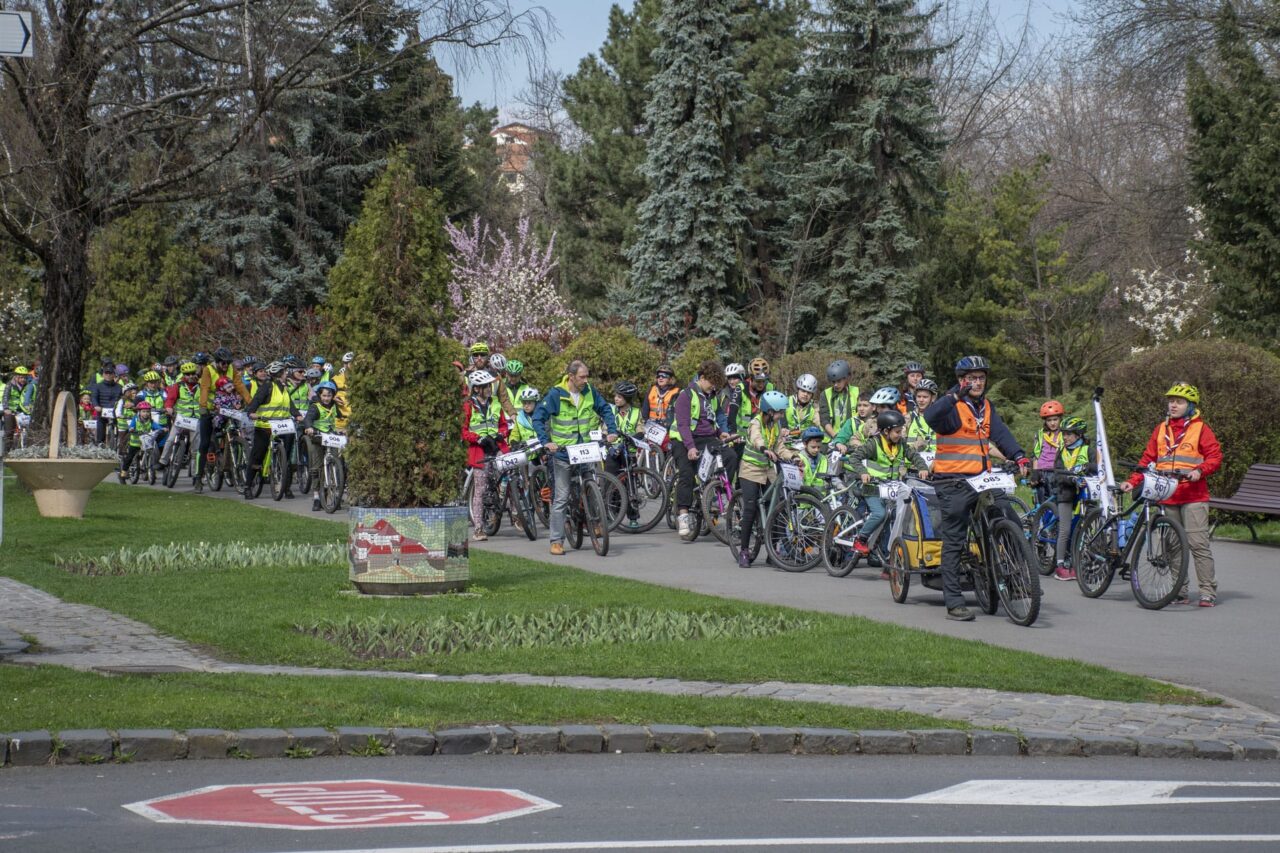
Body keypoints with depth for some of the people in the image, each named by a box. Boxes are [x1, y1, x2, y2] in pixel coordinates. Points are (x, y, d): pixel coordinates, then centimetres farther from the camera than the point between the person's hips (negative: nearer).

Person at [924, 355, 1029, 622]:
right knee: (955, 540, -4)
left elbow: (1001, 434, 3)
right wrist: (955, 396, -40)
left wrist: (1020, 457, -13)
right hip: (953, 482, -6)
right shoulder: (953, 407, -7)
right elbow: (931, 417, -28)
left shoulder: (986, 407, 15)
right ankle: (953, 602, -3)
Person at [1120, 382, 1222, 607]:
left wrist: (1199, 470, -20)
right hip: (1166, 497, 5)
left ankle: (1208, 592, -8)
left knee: (1198, 542, -11)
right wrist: (1132, 482, 4)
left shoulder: (1200, 428, 3)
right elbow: (1147, 459, 16)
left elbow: (1215, 456, -2)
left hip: (1193, 496, -5)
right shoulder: (1161, 429, 17)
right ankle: (1180, 591, 11)